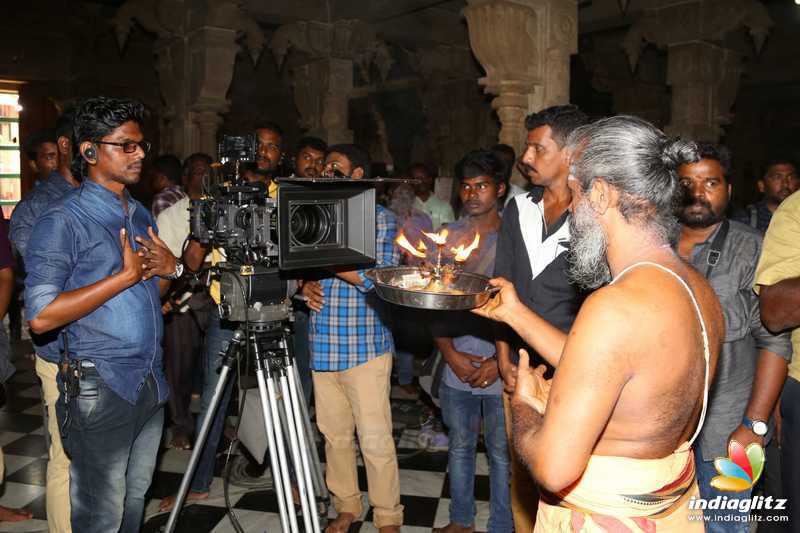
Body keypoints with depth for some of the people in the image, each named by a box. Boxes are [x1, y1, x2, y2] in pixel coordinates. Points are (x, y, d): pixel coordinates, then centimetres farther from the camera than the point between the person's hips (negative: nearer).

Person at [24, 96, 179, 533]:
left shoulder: (141, 214, 13)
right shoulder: (64, 220, -10)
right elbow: (40, 316, -19)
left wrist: (172, 267, 0)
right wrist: (126, 275, -18)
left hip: (150, 382, 7)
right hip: (100, 386, -7)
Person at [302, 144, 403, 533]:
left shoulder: (382, 218, -2)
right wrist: (305, 285, -4)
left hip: (365, 345, -5)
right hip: (322, 345, 5)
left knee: (375, 438, 0)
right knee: (334, 434, 13)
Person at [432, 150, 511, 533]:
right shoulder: (448, 237, 4)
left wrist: (502, 361, -12)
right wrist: (450, 353, -5)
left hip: (503, 368, -3)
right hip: (458, 364, 4)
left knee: (502, 453, 9)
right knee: (459, 446, 18)